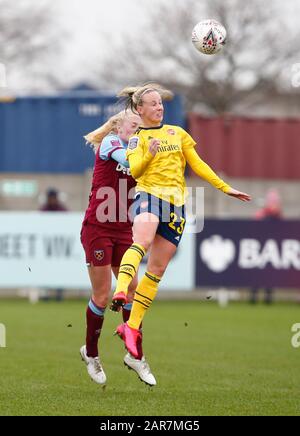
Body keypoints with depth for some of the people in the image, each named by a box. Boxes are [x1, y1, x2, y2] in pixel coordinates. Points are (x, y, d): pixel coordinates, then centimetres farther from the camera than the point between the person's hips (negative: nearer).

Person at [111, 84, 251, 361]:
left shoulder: (177, 133, 20)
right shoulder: (137, 138, 7)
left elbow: (198, 164, 23)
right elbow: (134, 170, -7)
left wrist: (225, 188, 21)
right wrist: (148, 155, -26)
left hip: (176, 203, 5)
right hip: (148, 194, -4)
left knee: (157, 269, 0)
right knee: (142, 242, -36)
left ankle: (132, 327, 4)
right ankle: (120, 291, -55)